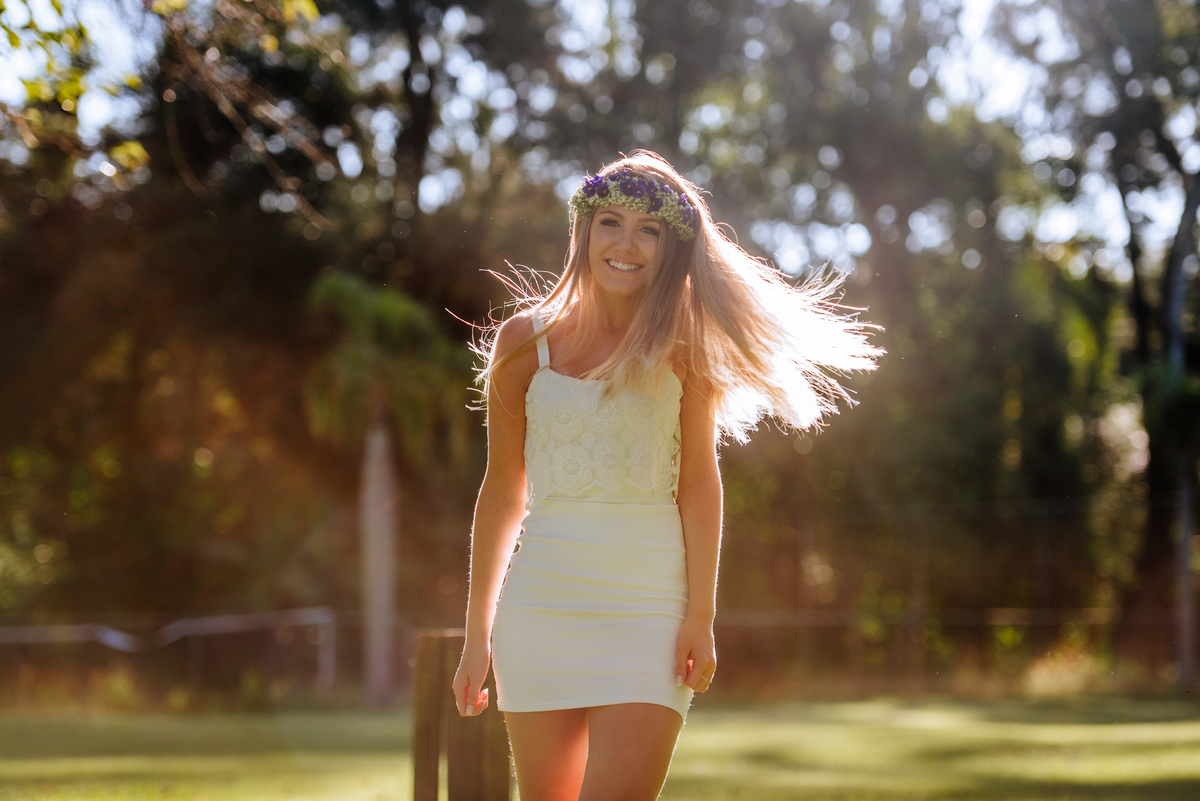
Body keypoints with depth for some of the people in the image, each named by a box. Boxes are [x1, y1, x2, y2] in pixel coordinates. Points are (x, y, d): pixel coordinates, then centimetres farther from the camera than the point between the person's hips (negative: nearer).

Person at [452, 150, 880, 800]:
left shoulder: (680, 345, 2)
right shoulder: (525, 340, 4)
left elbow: (698, 479, 1)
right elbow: (503, 488, 8)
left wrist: (700, 616, -6)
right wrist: (476, 633, 8)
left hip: (649, 599, -1)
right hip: (542, 597, 1)